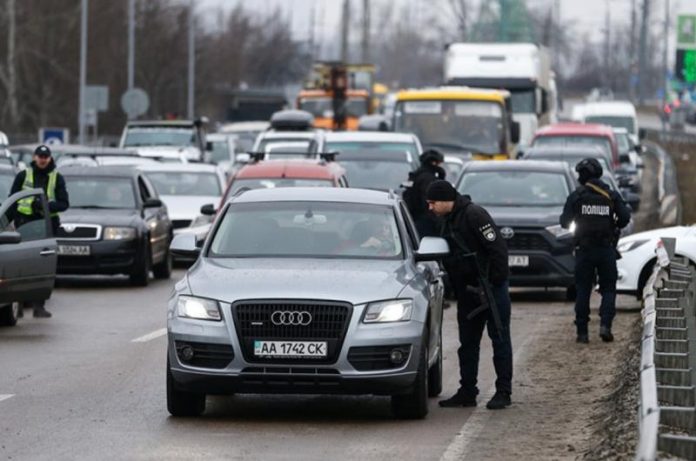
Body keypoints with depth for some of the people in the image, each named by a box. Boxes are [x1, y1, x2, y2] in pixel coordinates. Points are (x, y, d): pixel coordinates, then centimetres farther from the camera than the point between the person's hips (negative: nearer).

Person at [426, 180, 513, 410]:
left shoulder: (474, 215, -17)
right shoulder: (449, 220, 12)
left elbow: (497, 248, -20)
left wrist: (494, 282, -19)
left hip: (491, 287, -9)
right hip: (468, 291, 9)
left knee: (499, 338, -1)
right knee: (468, 342, 10)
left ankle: (503, 391, 1)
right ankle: (467, 392, 14)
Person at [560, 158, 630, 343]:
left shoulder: (576, 196, -3)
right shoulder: (612, 196, 0)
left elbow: (565, 222, -2)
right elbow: (624, 219, -4)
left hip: (584, 250, 0)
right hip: (607, 249, 0)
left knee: (582, 291, 7)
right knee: (608, 289, 8)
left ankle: (582, 332, 5)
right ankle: (605, 325, -11)